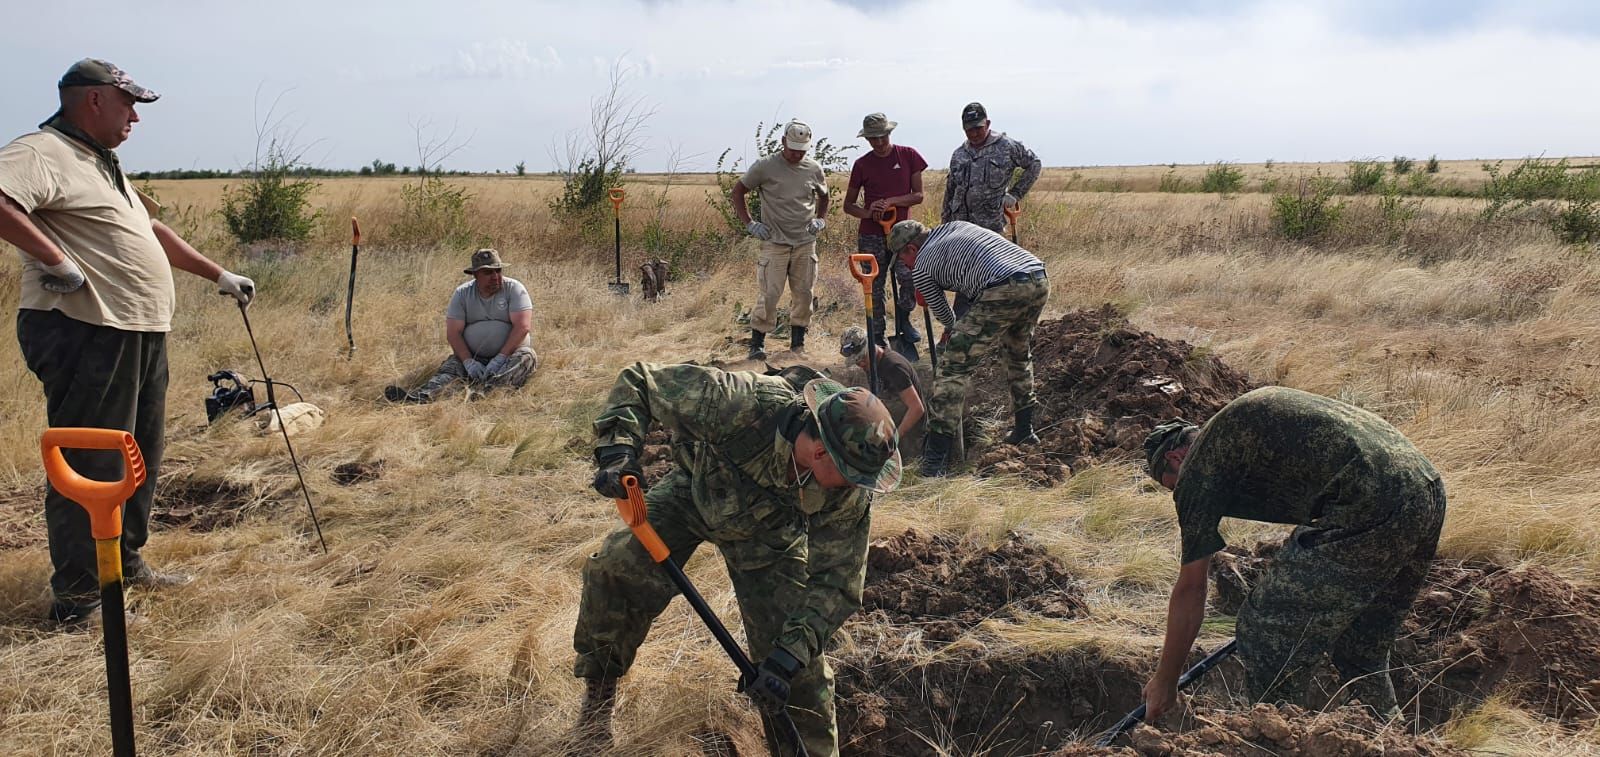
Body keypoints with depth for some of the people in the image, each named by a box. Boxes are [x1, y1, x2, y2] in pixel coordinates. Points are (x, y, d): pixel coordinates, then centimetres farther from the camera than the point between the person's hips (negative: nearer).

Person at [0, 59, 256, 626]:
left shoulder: (103, 164, 22)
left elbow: (152, 231, 30)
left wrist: (218, 275, 31)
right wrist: (55, 260, -26)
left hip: (140, 334, 10)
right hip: (84, 334, -10)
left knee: (140, 458, 19)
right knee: (90, 468, -3)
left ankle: (127, 564, 35)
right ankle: (78, 601, 7)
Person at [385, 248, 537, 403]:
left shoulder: (514, 288, -5)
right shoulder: (462, 293, 2)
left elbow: (523, 326, -16)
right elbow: (453, 332, -4)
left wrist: (500, 358, -24)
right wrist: (468, 361, -19)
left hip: (509, 353, -2)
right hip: (474, 356, 2)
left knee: (526, 356, -32)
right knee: (452, 366, -24)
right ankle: (423, 396, -54)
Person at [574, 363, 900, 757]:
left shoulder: (850, 495, -31)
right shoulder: (743, 403, -42)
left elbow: (836, 582, -20)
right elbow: (637, 381, -31)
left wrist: (790, 655, -30)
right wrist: (619, 450, -46)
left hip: (770, 537, 1)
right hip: (695, 492, -1)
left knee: (799, 668, -4)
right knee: (615, 569, -25)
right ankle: (599, 689, 0)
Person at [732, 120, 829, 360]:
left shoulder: (814, 169, 7)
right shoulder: (765, 167, -5)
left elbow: (823, 196, 26)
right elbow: (738, 190, 5)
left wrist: (821, 220, 10)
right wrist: (749, 224, -1)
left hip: (806, 243, 4)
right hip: (774, 242, -4)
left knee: (804, 294, 5)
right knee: (768, 294, -8)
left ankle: (798, 340, 16)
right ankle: (757, 343, -2)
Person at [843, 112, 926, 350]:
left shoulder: (908, 156, 3)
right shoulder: (862, 165, 4)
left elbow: (918, 195, 2)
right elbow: (848, 205, 9)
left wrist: (891, 201, -14)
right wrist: (868, 212, -12)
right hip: (871, 236, 1)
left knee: (909, 276, -23)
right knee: (875, 289, 3)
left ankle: (903, 320, 1)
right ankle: (877, 338, 15)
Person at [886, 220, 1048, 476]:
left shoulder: (921, 266, 13)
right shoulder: (956, 226, 31)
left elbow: (940, 312, 24)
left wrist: (953, 330, 46)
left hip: (1002, 293, -7)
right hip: (1040, 282, 8)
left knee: (954, 365, -2)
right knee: (1018, 352, 32)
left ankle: (936, 458, -6)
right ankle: (1024, 431, 40)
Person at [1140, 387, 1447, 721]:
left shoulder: (1198, 468, 4)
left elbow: (1190, 589, 7)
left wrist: (1165, 681, 17)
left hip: (1370, 514, -9)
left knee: (1266, 636, 4)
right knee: (1363, 656, 24)